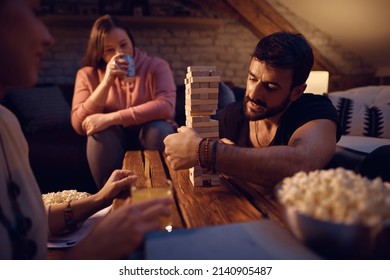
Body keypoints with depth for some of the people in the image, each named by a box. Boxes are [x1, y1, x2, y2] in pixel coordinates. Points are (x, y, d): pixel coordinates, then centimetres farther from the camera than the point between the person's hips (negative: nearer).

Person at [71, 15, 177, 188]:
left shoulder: (156, 66, -8)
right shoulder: (87, 75, -3)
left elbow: (166, 106, -27)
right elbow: (79, 125, -13)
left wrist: (109, 118, -30)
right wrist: (106, 82, -23)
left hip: (151, 137, -1)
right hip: (112, 144, 1)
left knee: (158, 128, -31)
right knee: (100, 132, -29)